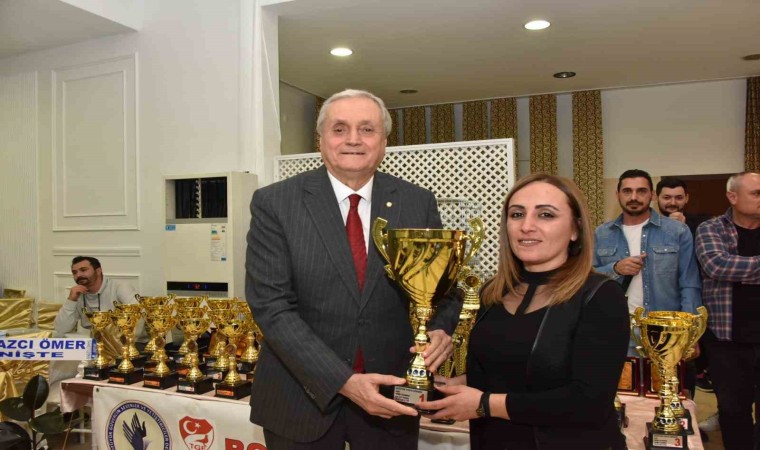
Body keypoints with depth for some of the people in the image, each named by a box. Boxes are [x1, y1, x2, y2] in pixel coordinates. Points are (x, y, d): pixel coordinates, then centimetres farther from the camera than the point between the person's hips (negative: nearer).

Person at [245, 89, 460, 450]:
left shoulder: (418, 203, -2)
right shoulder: (274, 203, -9)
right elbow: (271, 306, -13)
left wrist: (440, 328, -16)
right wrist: (343, 381, -20)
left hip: (390, 398, 2)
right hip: (301, 398, -2)